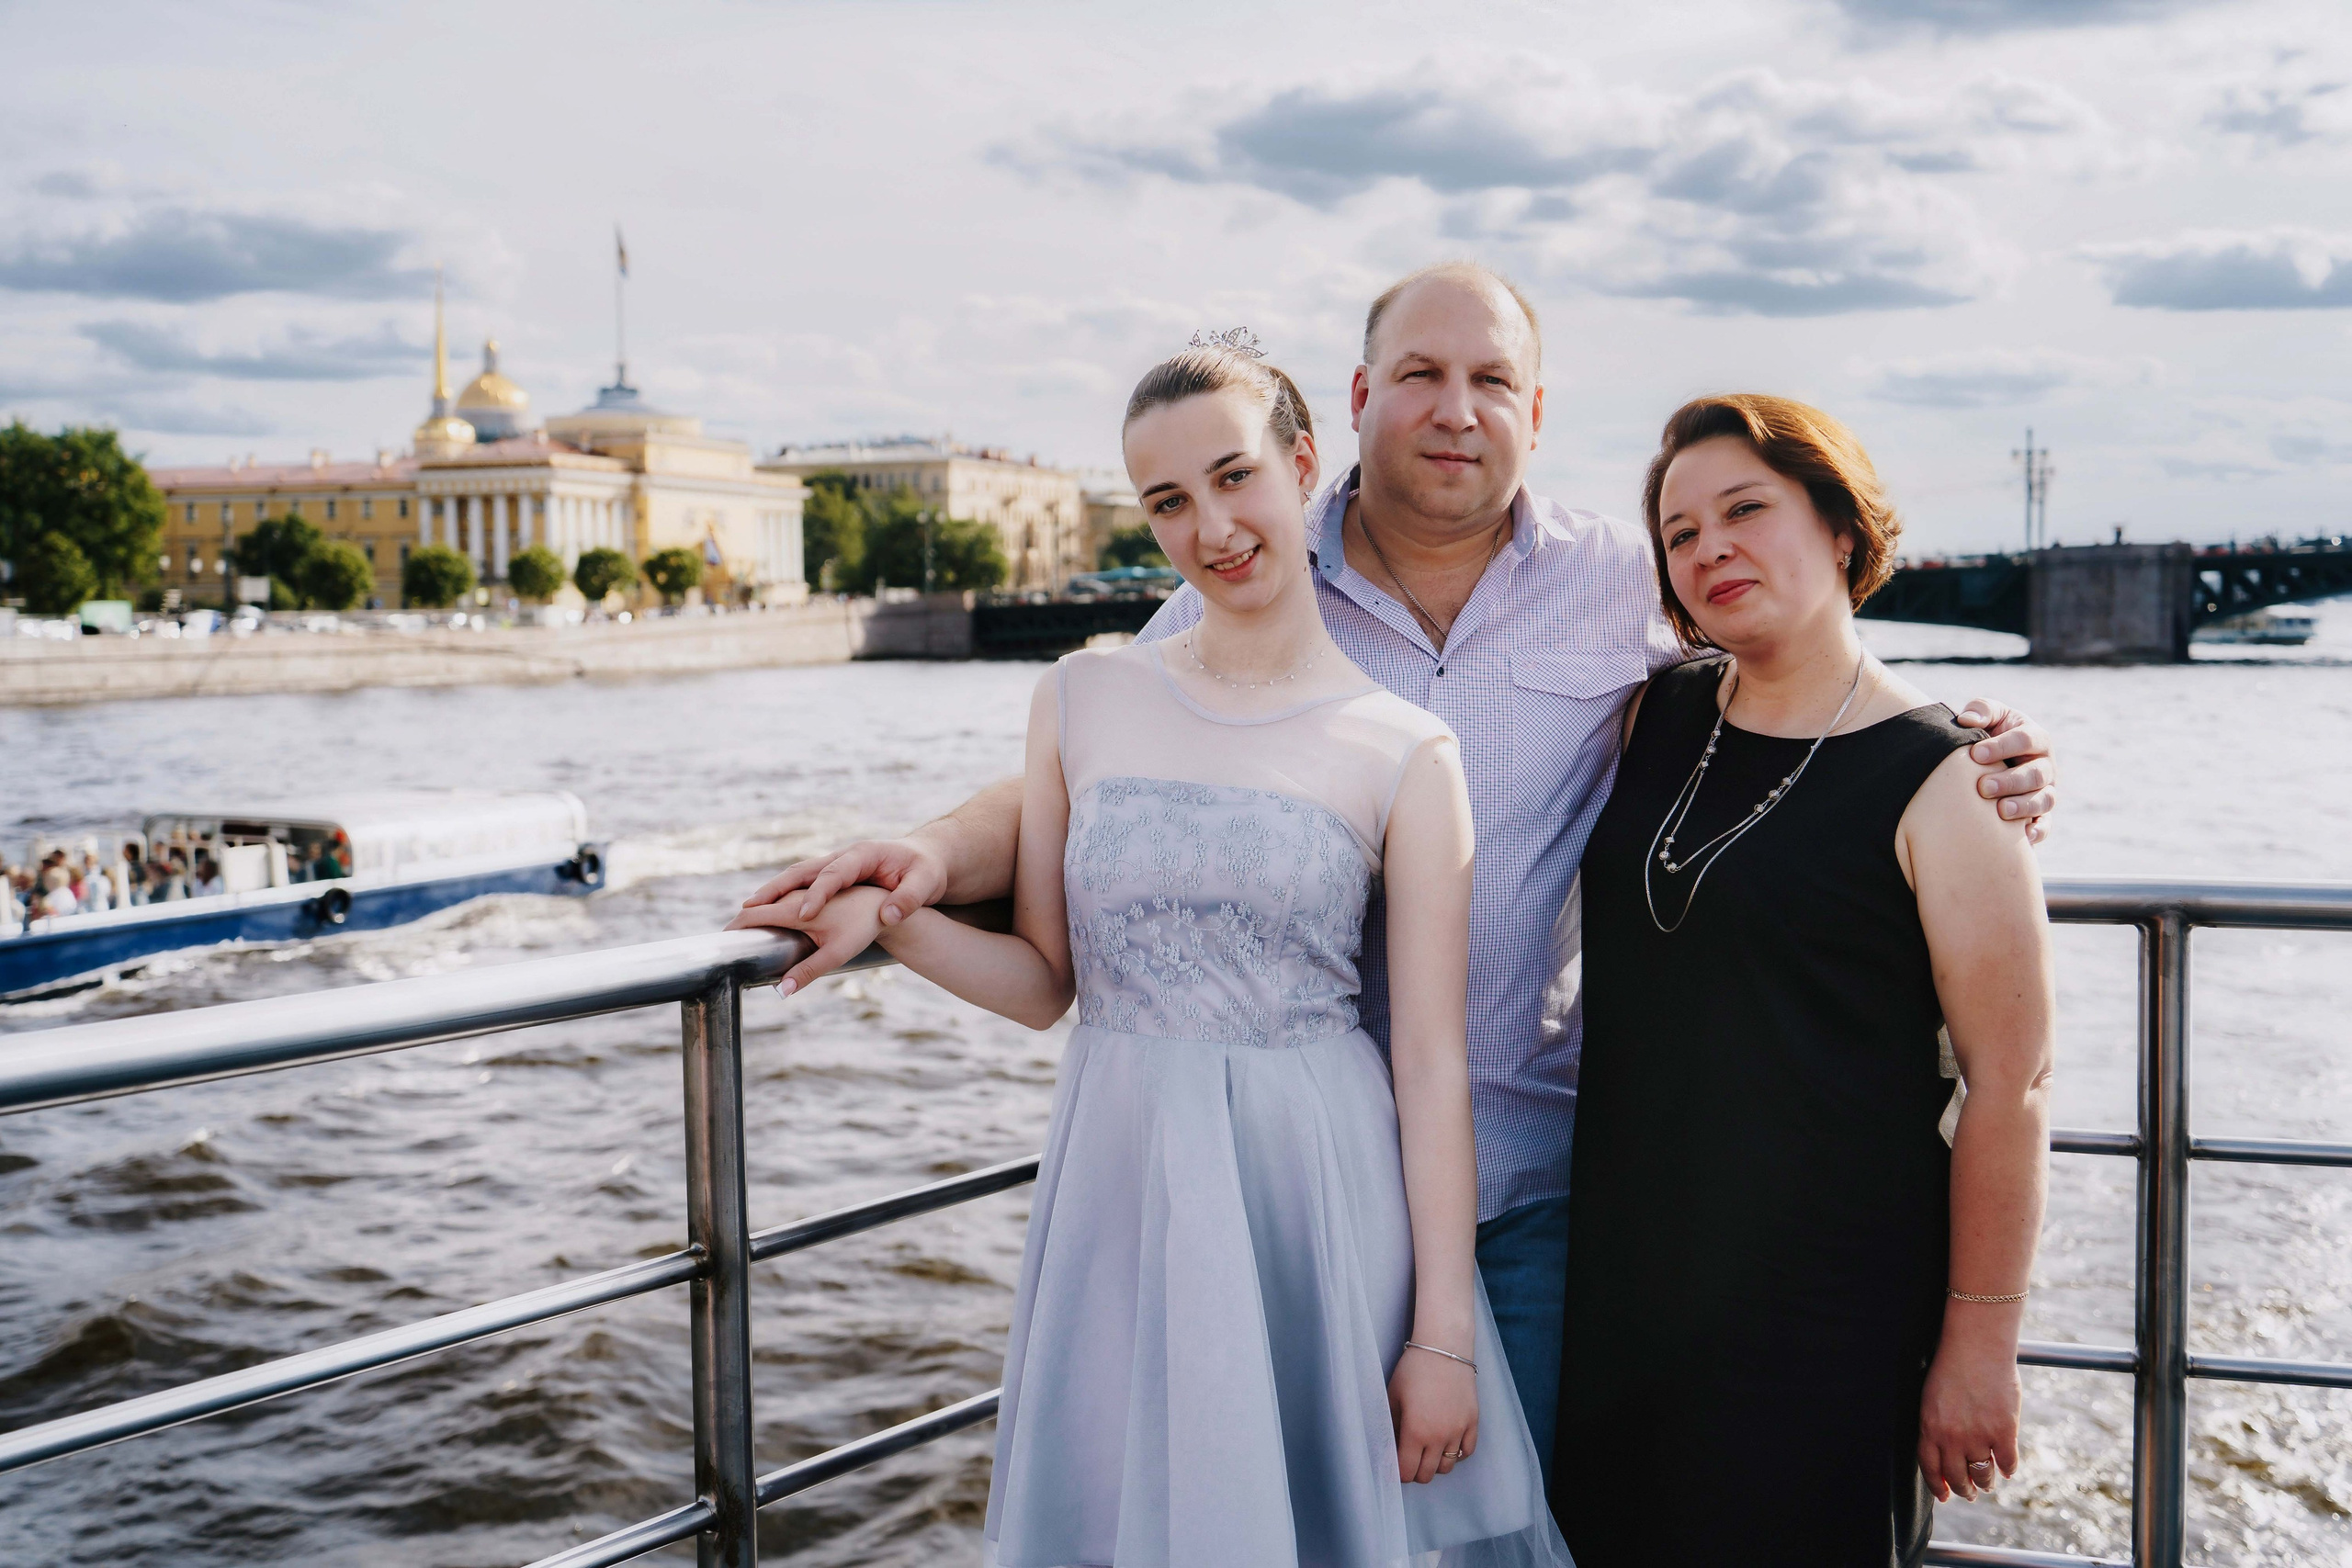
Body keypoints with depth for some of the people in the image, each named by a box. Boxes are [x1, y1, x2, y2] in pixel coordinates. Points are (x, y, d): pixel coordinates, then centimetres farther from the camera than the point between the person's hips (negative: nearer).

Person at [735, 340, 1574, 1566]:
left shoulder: (1404, 755, -3)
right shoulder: (1082, 701, 5)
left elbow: (1431, 1064, -5)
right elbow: (1042, 981, 9)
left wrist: (1443, 1337, -6)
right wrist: (886, 918, -8)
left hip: (1320, 1191, -2)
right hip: (1123, 1189, 2)